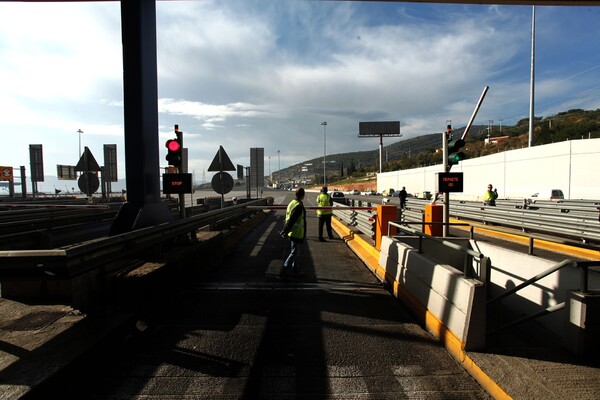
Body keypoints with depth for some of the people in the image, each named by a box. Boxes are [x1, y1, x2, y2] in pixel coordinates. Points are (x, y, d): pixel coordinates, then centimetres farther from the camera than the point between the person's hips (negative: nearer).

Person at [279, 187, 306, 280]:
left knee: (294, 252, 19)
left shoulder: (291, 203, 8)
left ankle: (296, 270, 30)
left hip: (292, 233, 9)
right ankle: (285, 272, 0)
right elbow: (291, 220, -25)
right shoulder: (299, 206, -22)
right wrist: (285, 231, -20)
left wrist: (284, 230, 13)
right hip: (297, 233, -9)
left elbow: (288, 219, 11)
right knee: (294, 253, -1)